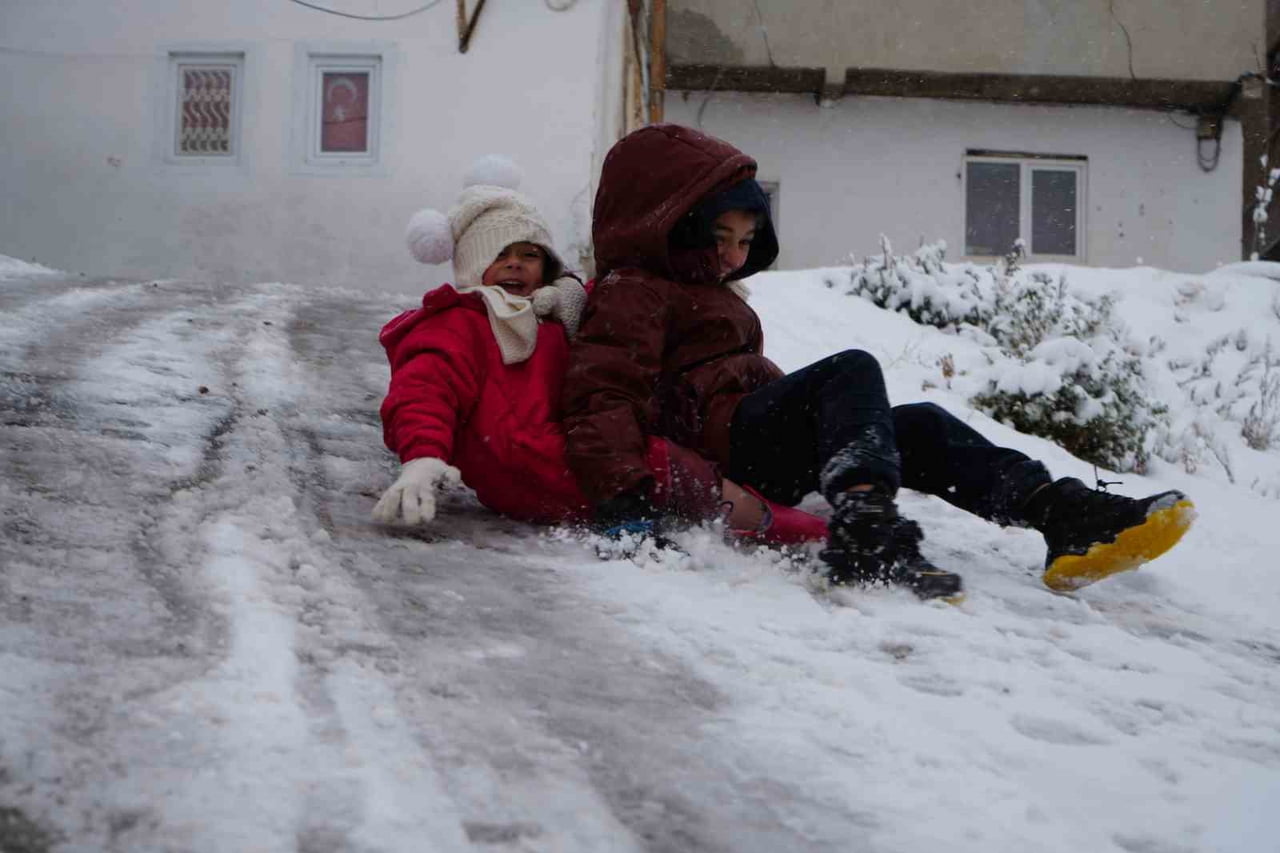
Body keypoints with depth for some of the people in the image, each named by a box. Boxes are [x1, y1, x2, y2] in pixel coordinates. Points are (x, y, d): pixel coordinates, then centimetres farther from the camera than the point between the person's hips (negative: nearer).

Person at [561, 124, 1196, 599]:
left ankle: (1063, 511, -14)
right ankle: (864, 529, -50)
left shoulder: (712, 294, 32)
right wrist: (623, 496, -29)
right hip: (722, 438, -10)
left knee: (918, 429, 0)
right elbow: (602, 394, -16)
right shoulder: (631, 292, -1)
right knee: (851, 371, -27)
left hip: (769, 460, 10)